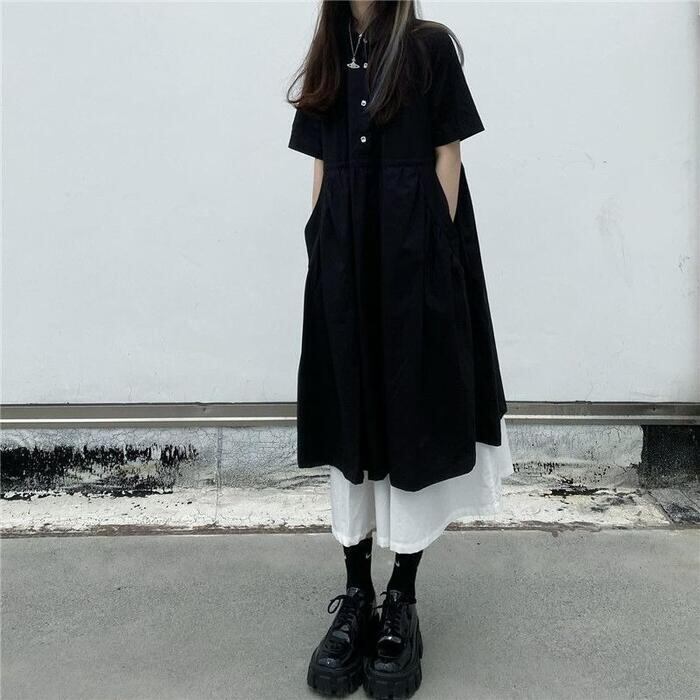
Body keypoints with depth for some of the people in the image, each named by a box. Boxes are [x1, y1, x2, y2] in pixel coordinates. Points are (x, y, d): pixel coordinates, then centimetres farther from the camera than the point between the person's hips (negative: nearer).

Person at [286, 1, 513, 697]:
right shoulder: (327, 59, 16)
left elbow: (447, 159, -1)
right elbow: (322, 168, 13)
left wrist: (434, 253, -10)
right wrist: (327, 252, 4)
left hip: (413, 259, -4)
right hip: (343, 262, 5)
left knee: (410, 419, 0)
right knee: (350, 419, 6)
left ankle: (402, 601, 14)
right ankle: (355, 595, 18)